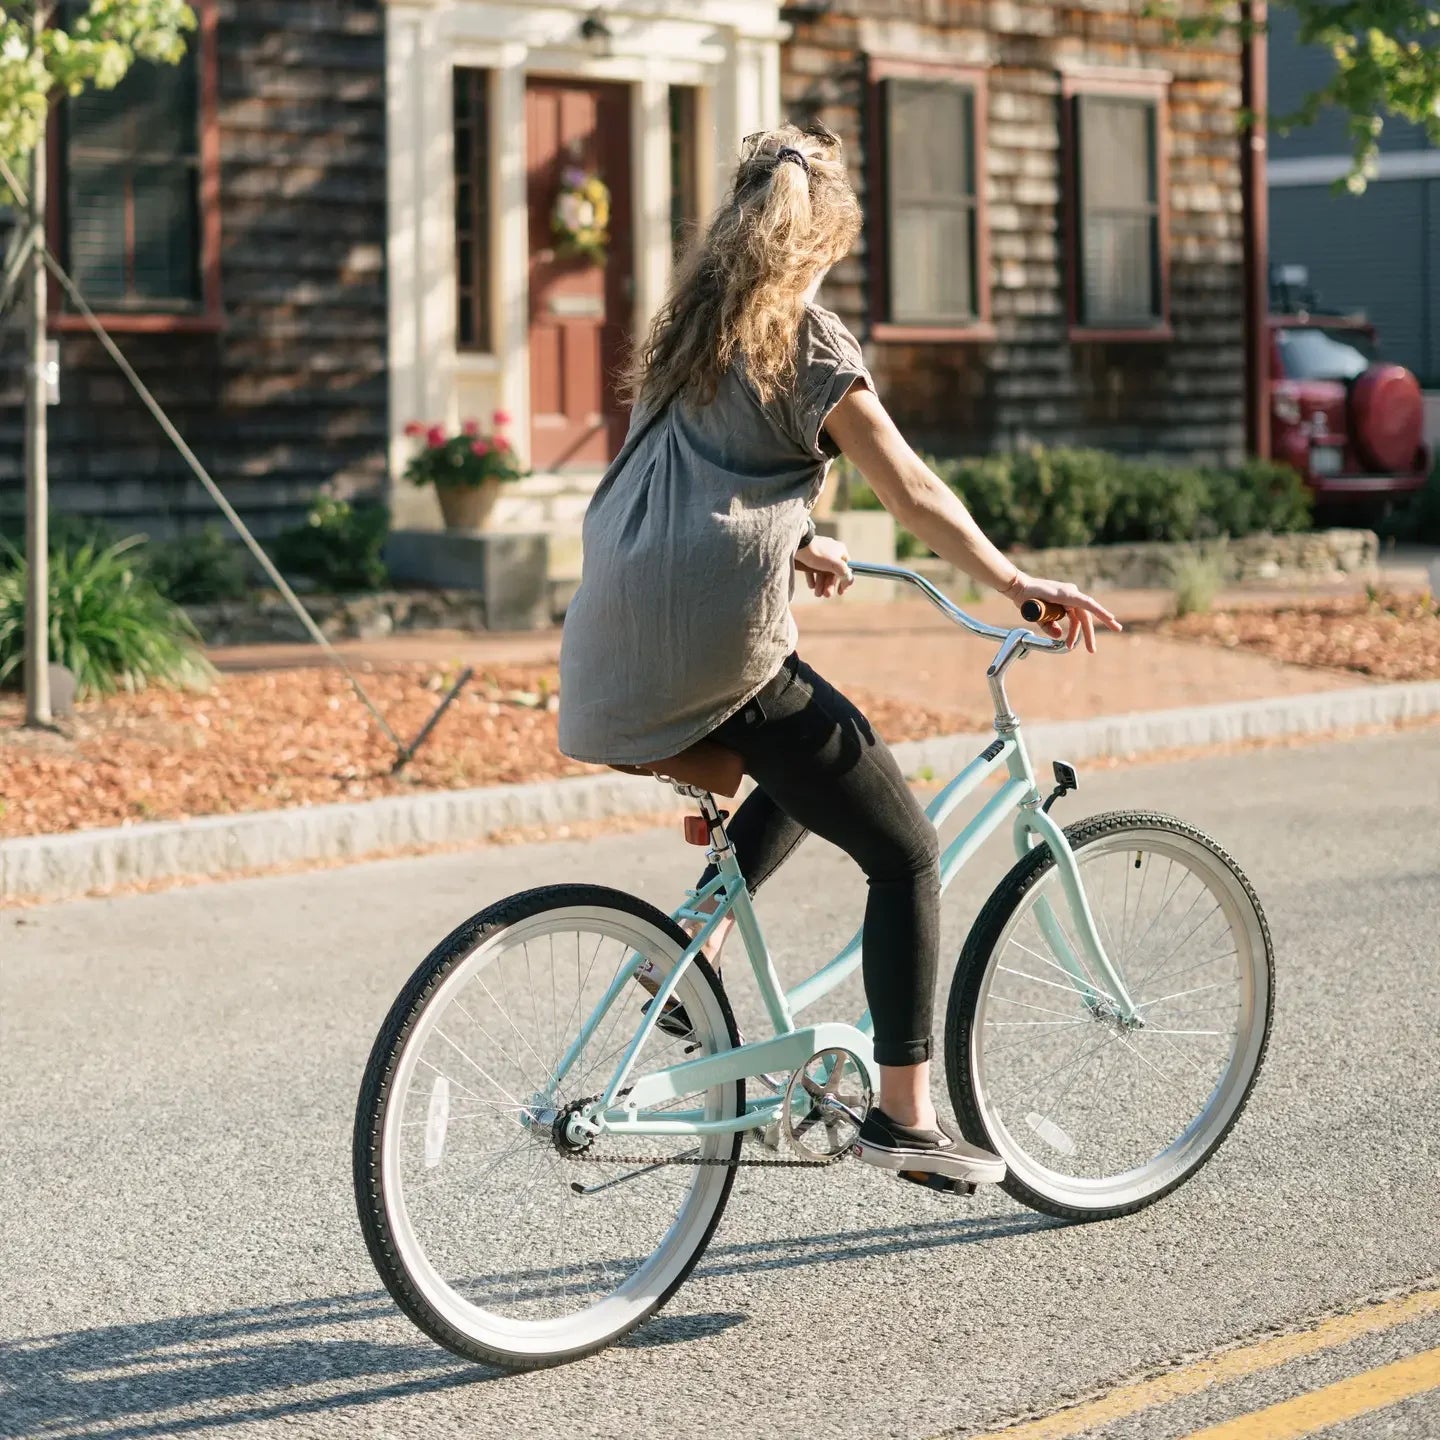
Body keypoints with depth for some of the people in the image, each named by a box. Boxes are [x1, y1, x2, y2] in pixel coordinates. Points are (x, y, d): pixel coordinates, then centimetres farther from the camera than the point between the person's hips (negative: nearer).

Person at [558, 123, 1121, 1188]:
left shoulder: (687, 331, 18)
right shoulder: (806, 339, -4)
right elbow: (908, 486, -7)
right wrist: (1016, 582, -2)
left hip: (623, 653, 8)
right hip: (721, 654, -8)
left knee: (809, 772, 31)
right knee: (906, 851, 1)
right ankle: (906, 1113, 0)